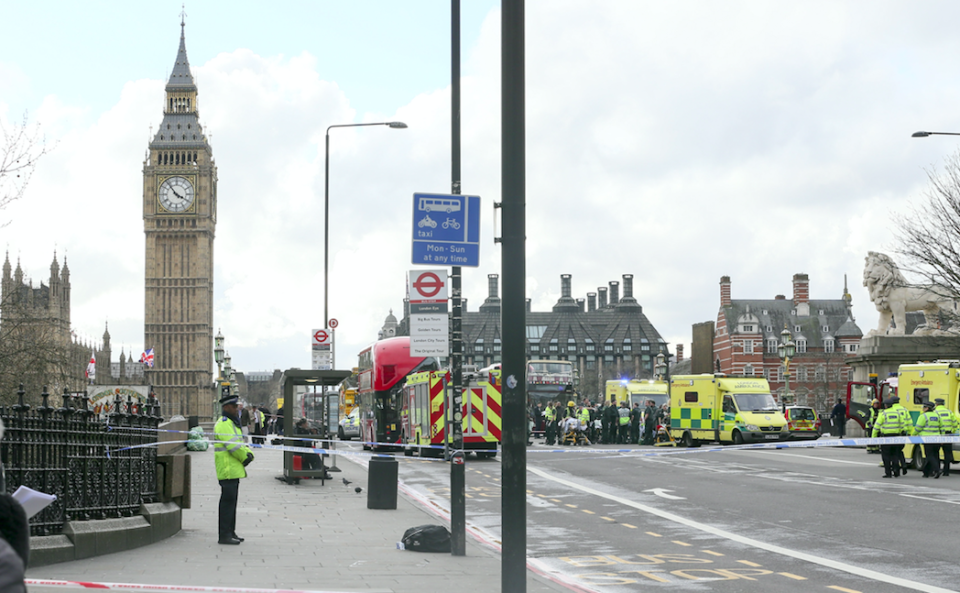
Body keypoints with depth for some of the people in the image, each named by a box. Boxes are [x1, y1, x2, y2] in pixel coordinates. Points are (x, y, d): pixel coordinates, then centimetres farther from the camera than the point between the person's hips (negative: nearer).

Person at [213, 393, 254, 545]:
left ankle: (230, 532, 21)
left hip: (234, 469, 11)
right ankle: (225, 536, -8)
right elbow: (233, 446, -21)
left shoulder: (232, 423, 21)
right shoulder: (224, 424, -14)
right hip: (228, 469, -11)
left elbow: (240, 443, 21)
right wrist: (245, 458, -9)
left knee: (232, 501, 14)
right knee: (228, 501, -10)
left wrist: (248, 454, 2)